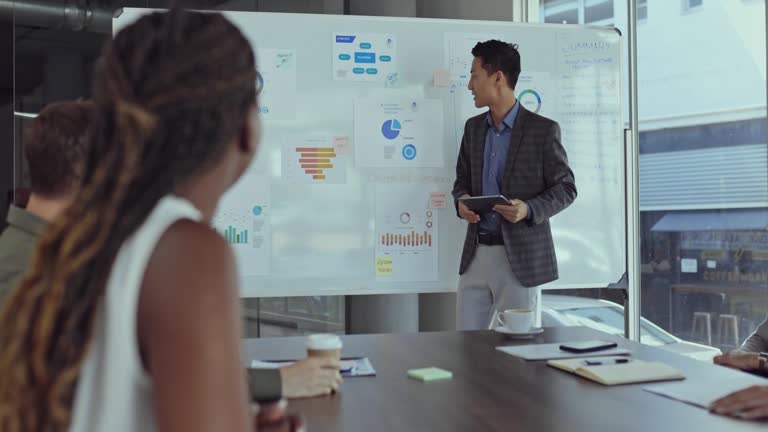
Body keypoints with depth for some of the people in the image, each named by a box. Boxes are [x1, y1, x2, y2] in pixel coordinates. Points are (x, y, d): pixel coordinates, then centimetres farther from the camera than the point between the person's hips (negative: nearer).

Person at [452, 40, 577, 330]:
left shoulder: (543, 129, -7)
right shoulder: (473, 127, 11)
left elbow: (566, 188, -4)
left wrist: (529, 209, -22)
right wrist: (461, 203, -6)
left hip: (520, 257, -5)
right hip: (476, 255, 5)